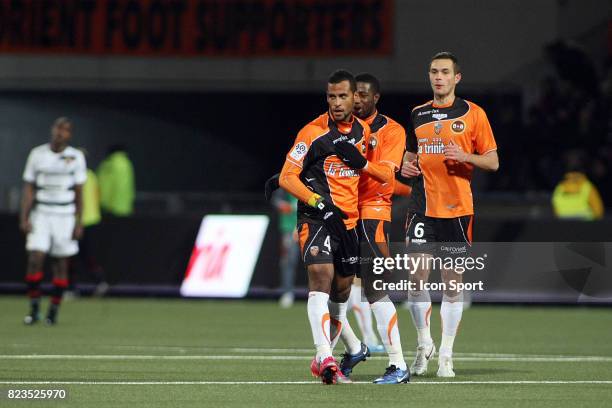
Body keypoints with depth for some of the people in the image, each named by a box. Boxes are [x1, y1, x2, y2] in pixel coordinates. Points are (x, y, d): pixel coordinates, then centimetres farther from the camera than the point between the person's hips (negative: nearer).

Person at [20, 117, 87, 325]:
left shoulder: (76, 157, 1)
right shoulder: (37, 154, 2)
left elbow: (78, 193, 4)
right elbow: (29, 188, 3)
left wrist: (78, 222, 0)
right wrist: (24, 218, -4)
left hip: (65, 216, 0)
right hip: (41, 214, 0)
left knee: (60, 264, 1)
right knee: (35, 259, -12)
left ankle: (54, 311, 9)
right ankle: (34, 309, -4)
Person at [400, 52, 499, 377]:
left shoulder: (473, 114, 2)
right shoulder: (417, 115, 12)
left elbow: (492, 161, 2)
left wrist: (465, 156, -16)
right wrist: (406, 166, 1)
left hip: (457, 210, -2)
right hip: (422, 207, 2)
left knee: (452, 283, 1)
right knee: (417, 278, -8)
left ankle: (445, 355, 9)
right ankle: (424, 344, 11)